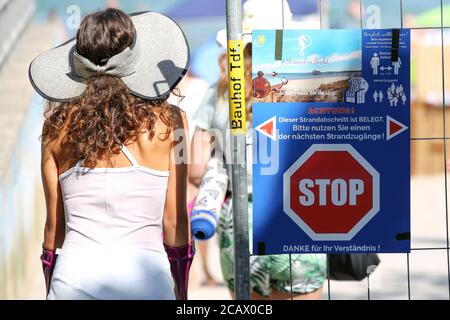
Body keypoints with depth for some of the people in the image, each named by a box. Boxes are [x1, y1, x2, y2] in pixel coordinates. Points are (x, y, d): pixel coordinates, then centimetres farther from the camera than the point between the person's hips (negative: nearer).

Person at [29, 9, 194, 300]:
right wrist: (181, 294, 15)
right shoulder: (168, 121, 2)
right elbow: (175, 222, 5)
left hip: (73, 275, 2)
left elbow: (54, 225, 11)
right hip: (142, 274, -2)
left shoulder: (59, 125, 7)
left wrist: (50, 291, 22)